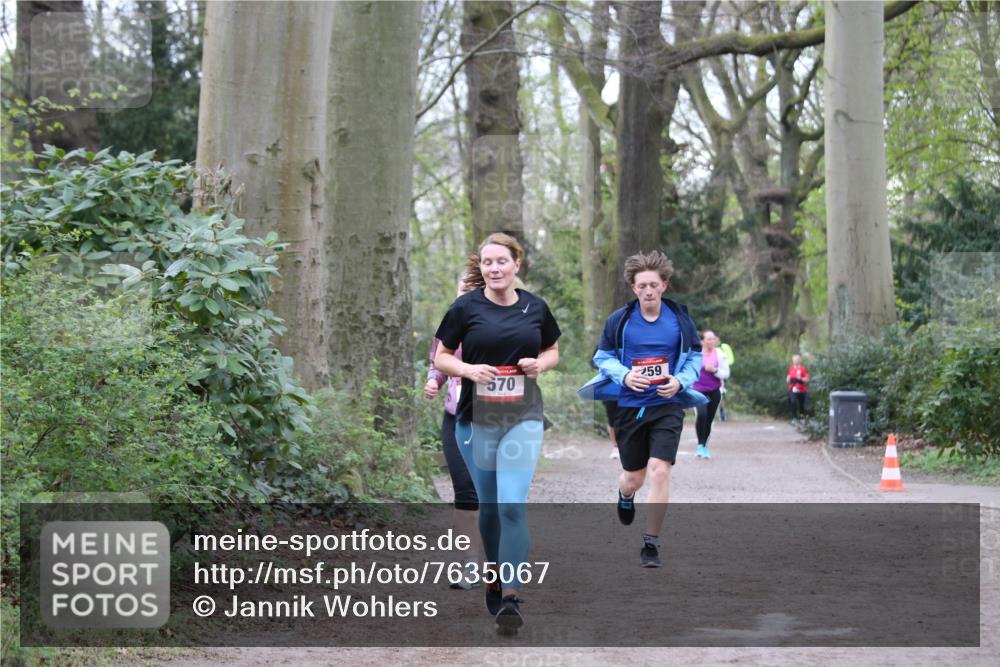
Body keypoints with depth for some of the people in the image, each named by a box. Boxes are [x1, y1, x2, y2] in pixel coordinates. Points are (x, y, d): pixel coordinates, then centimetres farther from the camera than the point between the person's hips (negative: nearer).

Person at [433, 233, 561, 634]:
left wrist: (541, 364, -4)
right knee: (488, 506, 11)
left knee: (512, 505, -14)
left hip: (522, 419, 0)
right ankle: (493, 580, 31)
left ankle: (510, 597, -14)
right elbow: (440, 358, 4)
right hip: (475, 419, 1)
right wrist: (469, 369, -15)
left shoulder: (535, 308, 4)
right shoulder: (466, 307, -2)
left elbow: (552, 351, 18)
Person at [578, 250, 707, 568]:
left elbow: (695, 355, 9)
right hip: (628, 407, 1)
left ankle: (651, 544, -5)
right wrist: (624, 375, -13)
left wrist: (681, 381, -9)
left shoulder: (680, 319, -1)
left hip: (667, 406, -1)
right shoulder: (619, 320, -3)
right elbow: (603, 356, 6)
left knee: (659, 471, -16)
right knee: (634, 477, 11)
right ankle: (625, 494, 52)